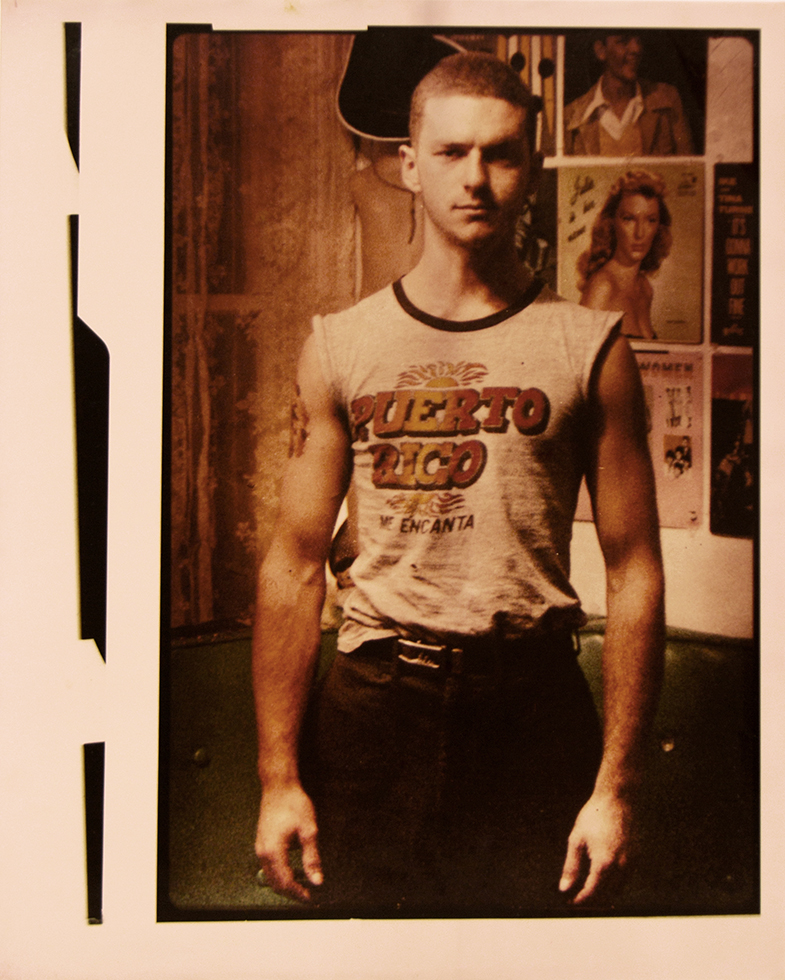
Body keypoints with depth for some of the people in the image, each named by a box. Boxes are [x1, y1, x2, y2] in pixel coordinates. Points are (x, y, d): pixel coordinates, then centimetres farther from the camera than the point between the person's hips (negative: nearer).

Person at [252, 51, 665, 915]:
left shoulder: (590, 348, 1)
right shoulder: (338, 348, 3)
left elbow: (633, 570, 0)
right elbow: (294, 564, 2)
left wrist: (616, 786, -4)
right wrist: (279, 776, -1)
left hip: (533, 708, 0)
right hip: (371, 705, 1)